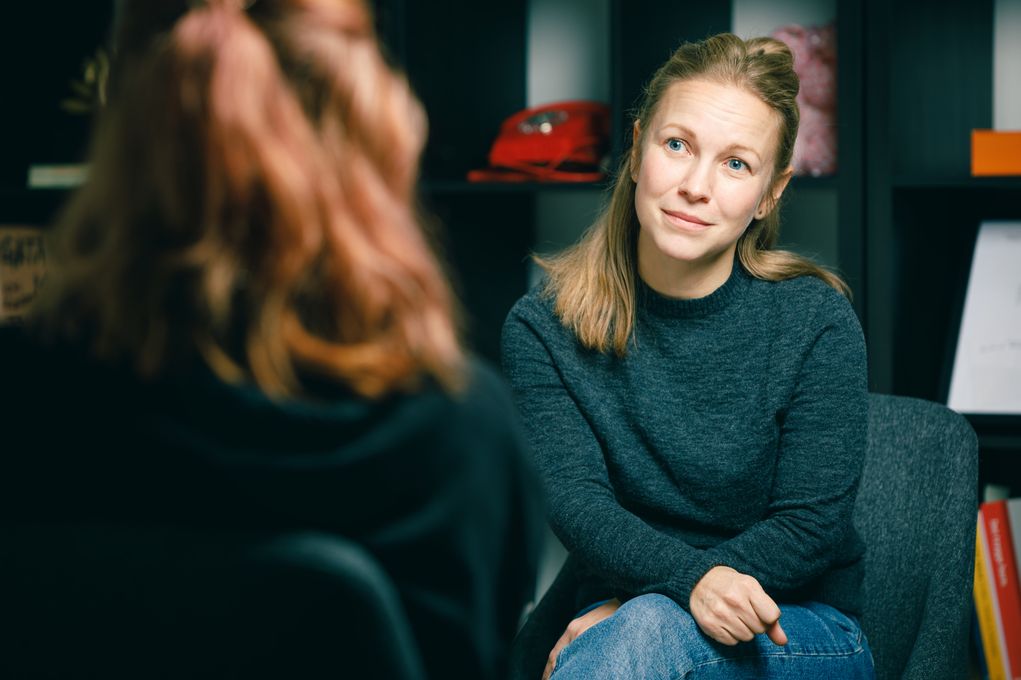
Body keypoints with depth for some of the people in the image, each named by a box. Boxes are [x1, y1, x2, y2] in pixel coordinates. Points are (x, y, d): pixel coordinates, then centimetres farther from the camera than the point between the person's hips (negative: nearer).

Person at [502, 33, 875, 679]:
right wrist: (693, 578, -33)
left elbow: (810, 527, -9)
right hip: (615, 614, 1)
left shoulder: (818, 323, -8)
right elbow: (576, 504, -12)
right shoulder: (543, 328, -3)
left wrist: (630, 612, -17)